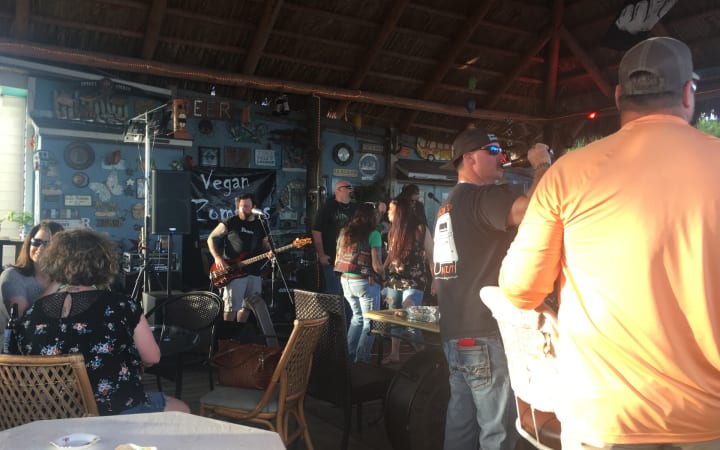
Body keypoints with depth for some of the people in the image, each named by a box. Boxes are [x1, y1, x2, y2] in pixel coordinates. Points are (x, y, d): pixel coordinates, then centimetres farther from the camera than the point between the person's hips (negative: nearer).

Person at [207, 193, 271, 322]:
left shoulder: (260, 225, 10)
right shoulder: (231, 223, -3)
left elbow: (266, 244, 19)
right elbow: (211, 238, 1)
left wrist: (269, 252, -5)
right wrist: (218, 258, -11)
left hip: (254, 272, 5)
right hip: (234, 272, -5)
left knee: (247, 305, 14)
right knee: (232, 306, -5)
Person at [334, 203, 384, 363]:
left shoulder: (344, 233, 9)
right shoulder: (373, 234, -10)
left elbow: (337, 261, 14)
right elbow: (376, 264, -15)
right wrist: (383, 276, 3)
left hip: (345, 280, 7)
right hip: (365, 282, -7)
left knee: (357, 317, 23)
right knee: (369, 321, 6)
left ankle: (349, 354, 24)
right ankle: (361, 359, 6)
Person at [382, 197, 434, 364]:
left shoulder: (420, 229, -7)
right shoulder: (393, 231, 10)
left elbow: (431, 255, -5)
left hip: (413, 282, -6)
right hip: (393, 281, 6)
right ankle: (394, 353, 21)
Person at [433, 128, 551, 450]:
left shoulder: (448, 205, 18)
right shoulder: (484, 196, -13)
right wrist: (542, 164, -14)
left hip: (455, 332, 10)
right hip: (485, 333, -10)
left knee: (462, 418, 16)